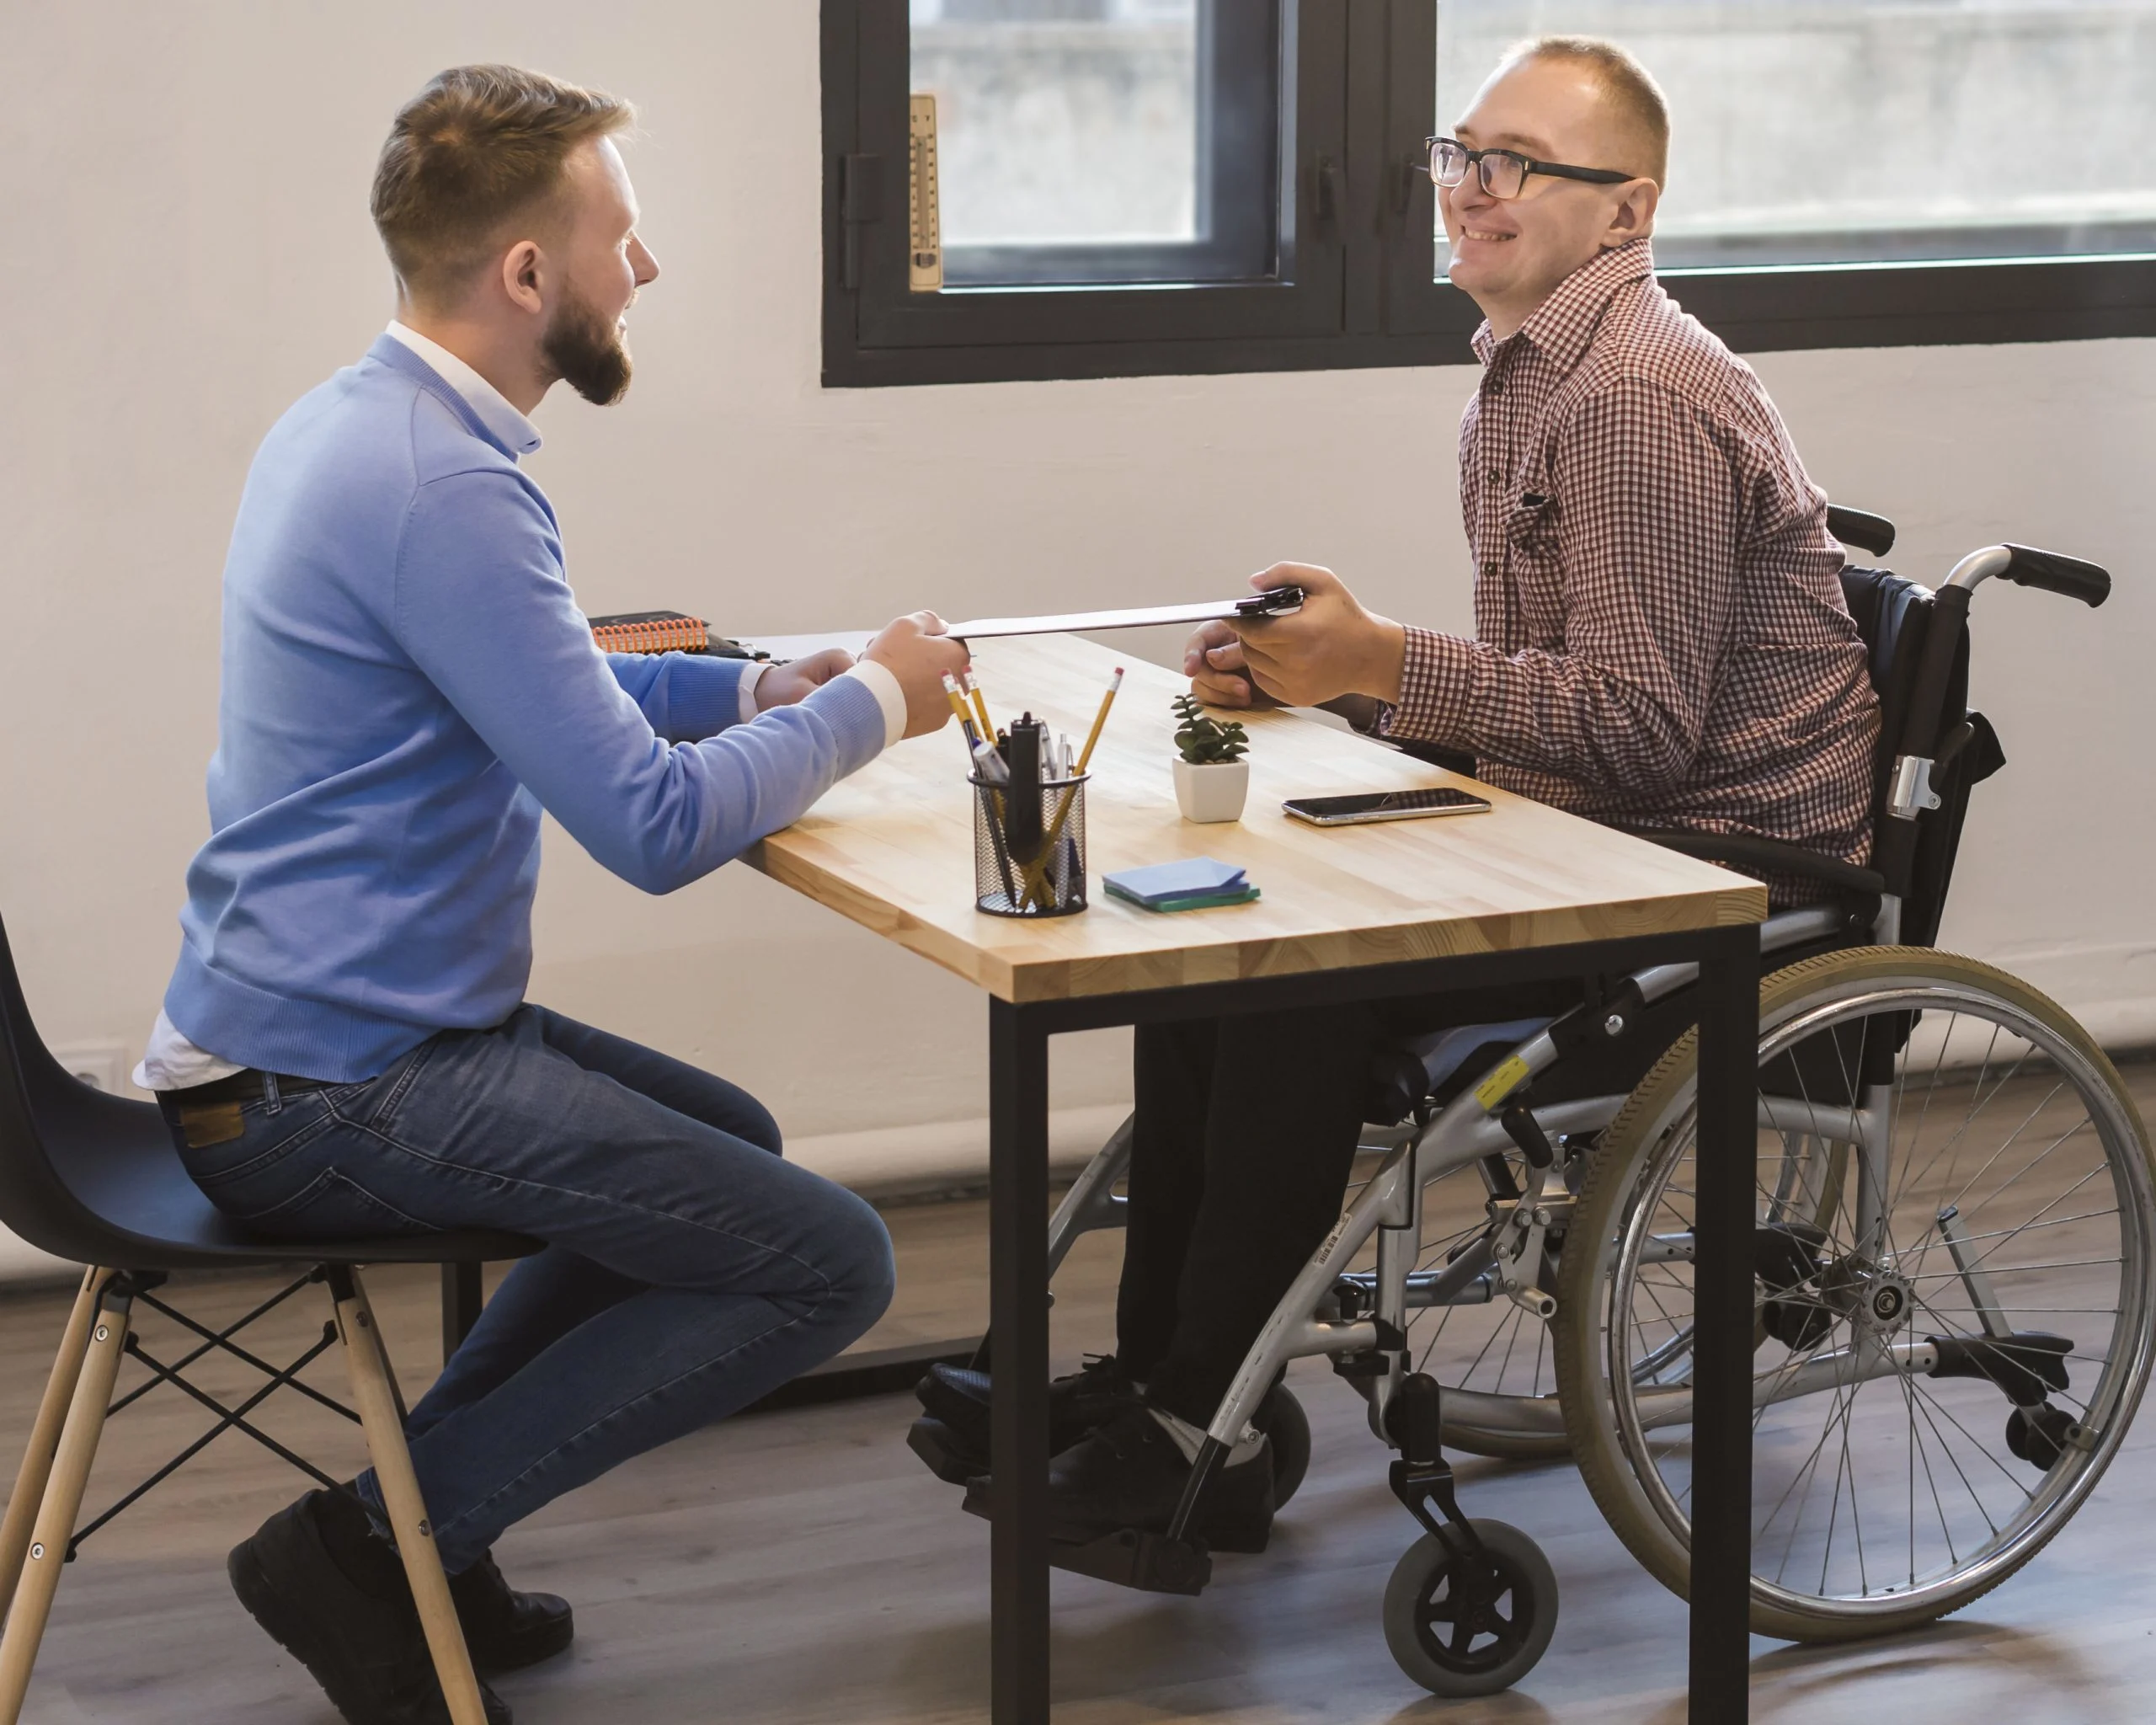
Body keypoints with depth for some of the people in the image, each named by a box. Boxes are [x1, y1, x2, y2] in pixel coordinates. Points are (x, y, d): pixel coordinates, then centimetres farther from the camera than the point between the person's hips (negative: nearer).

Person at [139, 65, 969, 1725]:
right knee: (828, 1264, -9)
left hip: (291, 1035, 11)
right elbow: (657, 827, -22)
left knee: (730, 1144, 26)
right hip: (341, 1093, -11)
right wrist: (873, 701, -6)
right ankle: (373, 1545, -3)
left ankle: (417, 1519, 20)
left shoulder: (355, 426, 10)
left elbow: (545, 695, 26)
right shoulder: (441, 485, -23)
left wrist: (760, 684, 14)